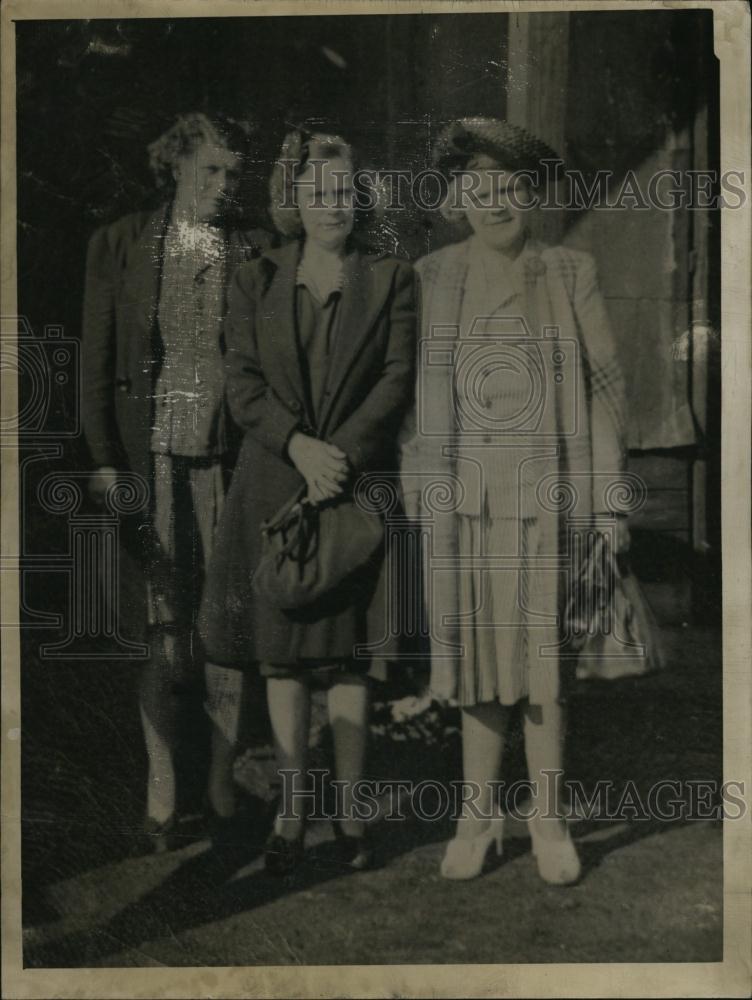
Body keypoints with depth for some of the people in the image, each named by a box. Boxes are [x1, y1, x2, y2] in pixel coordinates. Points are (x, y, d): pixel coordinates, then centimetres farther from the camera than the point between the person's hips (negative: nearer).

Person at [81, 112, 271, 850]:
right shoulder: (119, 246, 6)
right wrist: (103, 461, -1)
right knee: (165, 639, 2)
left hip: (230, 457, 0)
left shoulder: (255, 253, 5)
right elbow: (96, 360, 5)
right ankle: (161, 798, 14)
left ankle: (225, 787, 18)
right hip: (152, 457, 0)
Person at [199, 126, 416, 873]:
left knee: (348, 650, 0)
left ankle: (349, 810, 10)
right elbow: (241, 383, 1)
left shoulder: (390, 281, 7)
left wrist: (341, 454, -15)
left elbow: (398, 380, -3)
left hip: (357, 486, -1)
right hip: (274, 486, 2)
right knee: (281, 651, 3)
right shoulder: (255, 283, 10)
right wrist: (298, 445, -14)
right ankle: (291, 810, 13)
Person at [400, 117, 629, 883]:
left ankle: (547, 817, 19)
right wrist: (411, 496, 2)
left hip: (548, 499, -1)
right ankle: (479, 814, 20)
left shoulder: (571, 276, 2)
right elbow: (410, 393, 6)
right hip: (465, 502, 1)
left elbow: (604, 387, 2)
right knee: (476, 648, 7)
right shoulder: (428, 280, 4)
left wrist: (609, 503, -2)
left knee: (545, 652, 5)